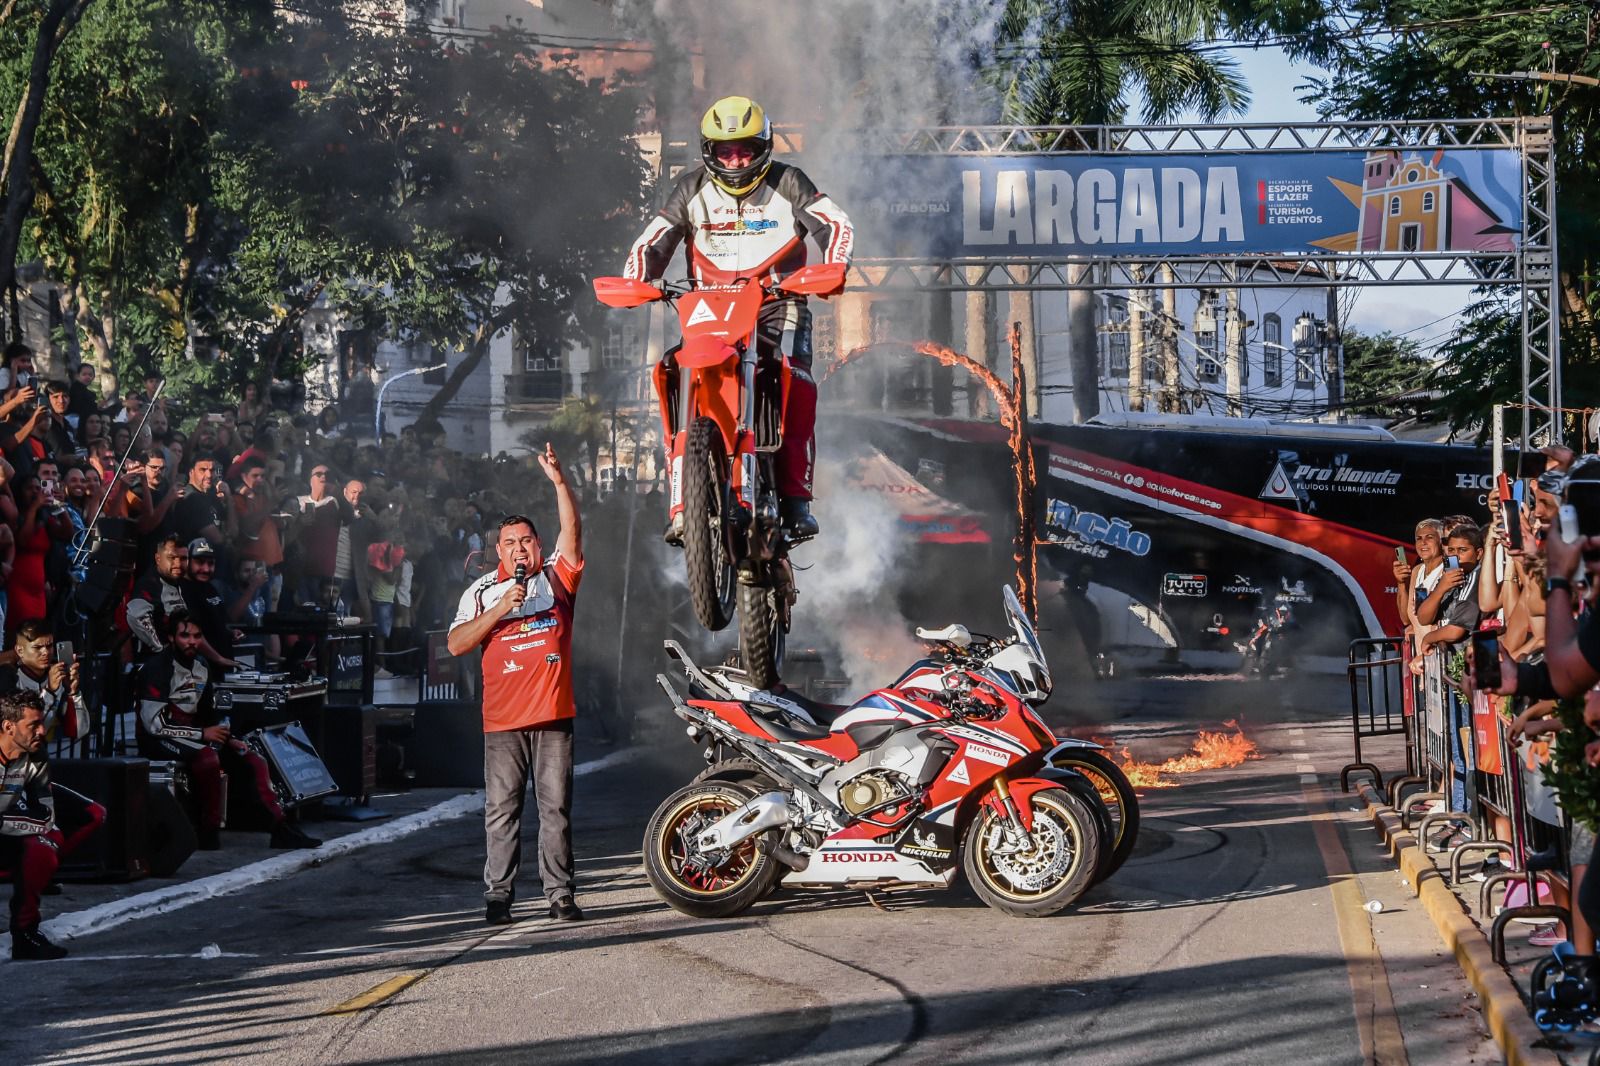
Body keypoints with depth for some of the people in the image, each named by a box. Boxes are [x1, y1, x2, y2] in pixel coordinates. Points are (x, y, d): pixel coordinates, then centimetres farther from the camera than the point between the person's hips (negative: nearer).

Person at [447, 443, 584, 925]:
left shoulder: (556, 577, 10)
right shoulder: (482, 591, 12)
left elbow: (572, 534, -5)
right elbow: (456, 644, 2)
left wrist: (559, 482, -18)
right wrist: (499, 610, -9)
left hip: (553, 713, 0)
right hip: (503, 720, 0)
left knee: (556, 805, 1)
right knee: (501, 808, 0)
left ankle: (559, 894, 3)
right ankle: (498, 894, 3)